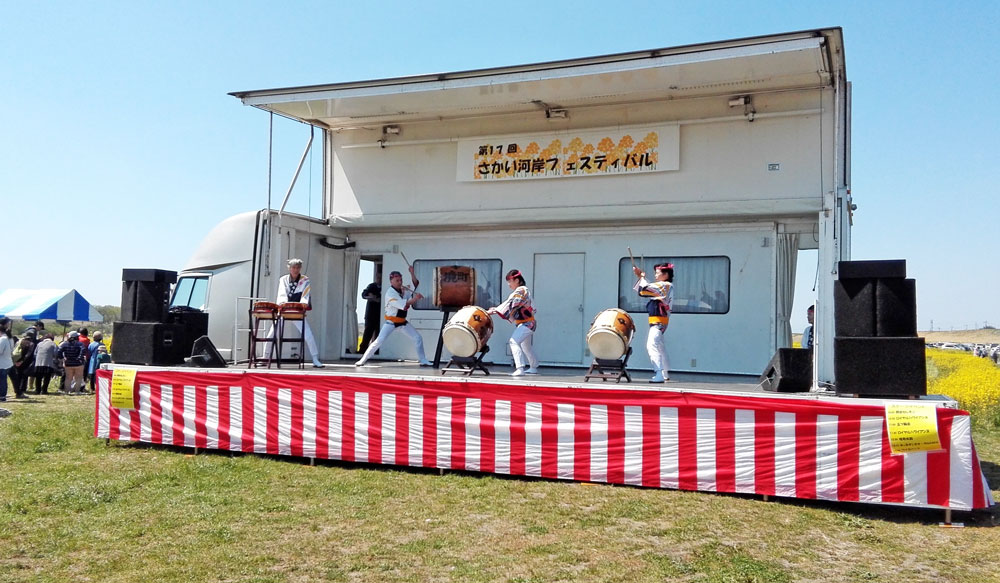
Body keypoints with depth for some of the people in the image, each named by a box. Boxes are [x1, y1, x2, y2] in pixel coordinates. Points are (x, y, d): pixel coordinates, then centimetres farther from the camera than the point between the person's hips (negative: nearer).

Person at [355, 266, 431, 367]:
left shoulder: (403, 290, 3)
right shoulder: (390, 293, -20)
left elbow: (416, 285, 7)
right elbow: (403, 305, -30)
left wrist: (412, 273, -6)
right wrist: (415, 299, -32)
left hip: (402, 322, 7)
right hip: (391, 322, -7)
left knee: (418, 338, 2)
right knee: (379, 341, -15)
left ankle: (423, 360, 11)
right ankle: (362, 360, -9)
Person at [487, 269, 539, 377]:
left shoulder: (521, 290, -16)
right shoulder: (520, 291, 15)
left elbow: (511, 304, -25)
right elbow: (510, 304, 14)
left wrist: (496, 310, -28)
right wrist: (496, 309, 3)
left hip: (526, 323, -11)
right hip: (525, 323, 11)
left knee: (514, 341, -24)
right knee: (526, 346, 23)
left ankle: (520, 368, -32)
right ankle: (534, 368, 38)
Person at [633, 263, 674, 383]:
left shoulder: (665, 285, -14)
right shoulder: (662, 286, 16)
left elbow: (646, 288, -23)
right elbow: (643, 291, 21)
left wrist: (642, 278, -4)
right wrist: (640, 276, 13)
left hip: (659, 320, -11)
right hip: (656, 320, 11)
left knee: (652, 345, -20)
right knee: (659, 346, 20)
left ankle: (659, 375, -27)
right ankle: (665, 374, 32)